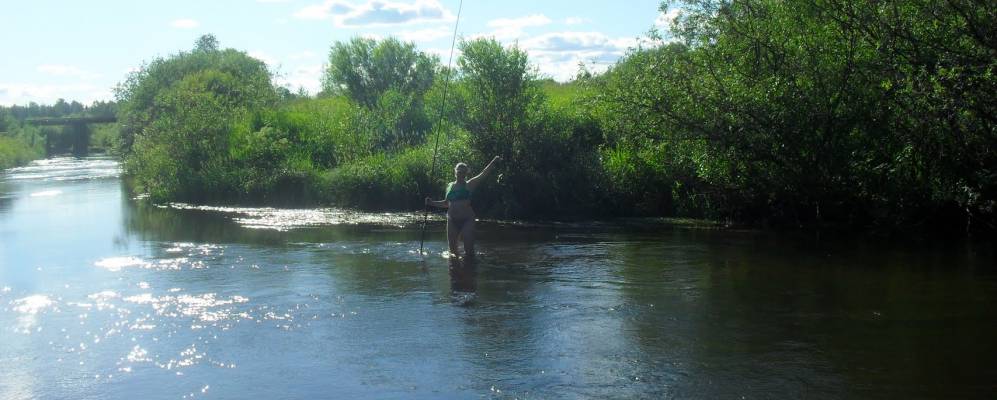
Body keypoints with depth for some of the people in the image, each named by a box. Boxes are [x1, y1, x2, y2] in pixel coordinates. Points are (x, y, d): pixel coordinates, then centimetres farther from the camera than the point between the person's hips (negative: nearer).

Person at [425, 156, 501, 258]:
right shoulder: (449, 186, 13)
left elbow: (483, 174, -12)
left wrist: (494, 162, -22)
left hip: (466, 219, -4)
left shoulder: (469, 185, -1)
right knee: (452, 249, 10)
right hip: (452, 220, 4)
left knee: (469, 250, -6)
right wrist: (432, 203, 17)